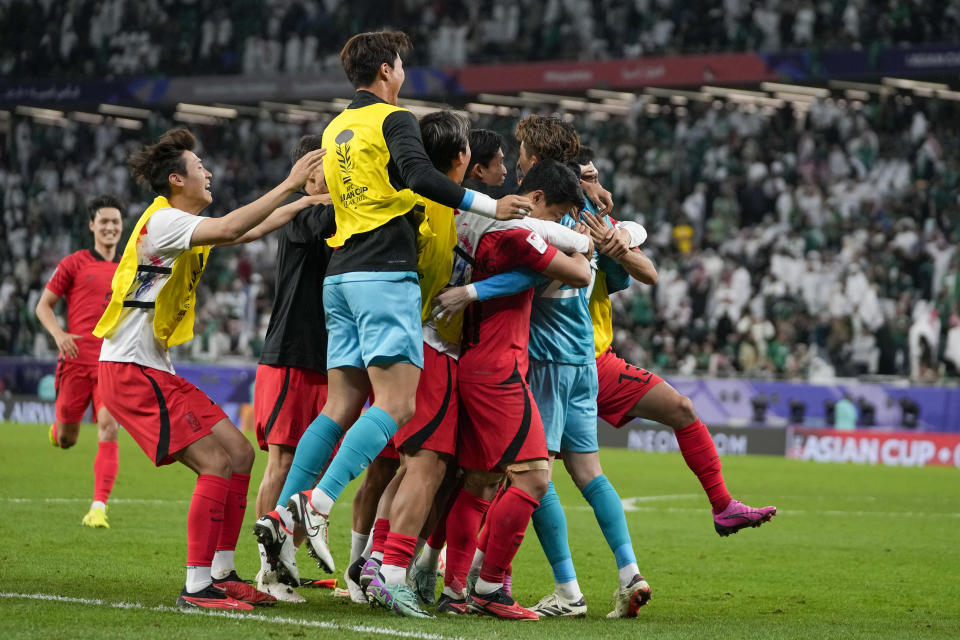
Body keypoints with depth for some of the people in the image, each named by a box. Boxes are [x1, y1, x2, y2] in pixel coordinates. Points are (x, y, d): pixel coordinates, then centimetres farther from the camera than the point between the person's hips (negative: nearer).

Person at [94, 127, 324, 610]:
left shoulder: (184, 225, 16)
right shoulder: (162, 220, -14)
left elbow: (246, 229, 31)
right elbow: (229, 229, -30)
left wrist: (306, 200, 28)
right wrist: (289, 184, -27)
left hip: (156, 370, 10)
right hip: (130, 371, -10)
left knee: (239, 453, 7)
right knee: (216, 462, -16)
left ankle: (222, 574, 11)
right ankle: (197, 586, -13)